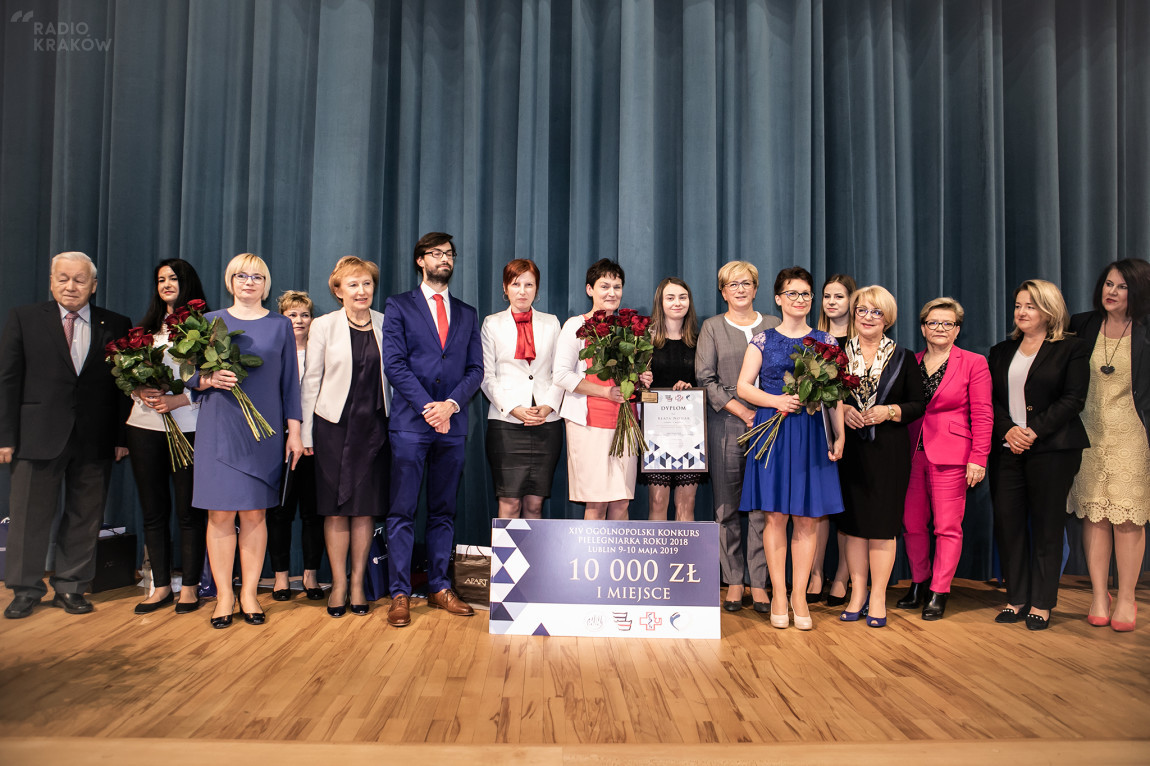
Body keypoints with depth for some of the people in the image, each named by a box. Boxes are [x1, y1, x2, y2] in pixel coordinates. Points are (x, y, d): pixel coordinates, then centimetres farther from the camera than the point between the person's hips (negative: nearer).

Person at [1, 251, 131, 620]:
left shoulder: (116, 325, 5)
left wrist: (123, 436, -2)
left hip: (95, 439, 1)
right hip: (38, 434, -1)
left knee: (84, 517, 9)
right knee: (30, 515, 8)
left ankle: (70, 587, 24)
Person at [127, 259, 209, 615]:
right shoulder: (148, 326, 17)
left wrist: (178, 400, -17)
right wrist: (141, 392, -5)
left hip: (187, 426, -5)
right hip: (145, 425, 5)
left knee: (189, 509, 0)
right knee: (153, 509, 8)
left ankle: (190, 586, 11)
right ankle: (161, 586, 17)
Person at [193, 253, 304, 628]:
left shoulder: (280, 326, 9)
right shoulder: (210, 321, 9)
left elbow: (289, 382, 8)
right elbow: (190, 375, 10)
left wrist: (294, 431, 3)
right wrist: (209, 379, -13)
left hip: (263, 431, 0)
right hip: (219, 429, 0)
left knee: (254, 514, 3)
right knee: (220, 514, 0)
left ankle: (249, 594, 14)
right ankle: (224, 596, 11)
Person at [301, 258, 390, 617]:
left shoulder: (386, 325, 5)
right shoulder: (324, 326, 0)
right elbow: (311, 381, 2)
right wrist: (305, 432, -1)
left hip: (374, 425, 2)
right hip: (334, 424, -1)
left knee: (365, 507, 6)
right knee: (336, 508, 3)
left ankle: (358, 583, 18)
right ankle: (338, 584, 16)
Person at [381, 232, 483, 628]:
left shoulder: (467, 314, 17)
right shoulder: (399, 306, 6)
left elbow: (475, 369, 9)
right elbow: (394, 364, -4)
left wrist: (451, 403, -9)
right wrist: (428, 407, -13)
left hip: (452, 425, 3)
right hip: (410, 423, -3)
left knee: (444, 512, 9)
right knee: (402, 512, -2)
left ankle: (439, 587, 17)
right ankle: (400, 595, 5)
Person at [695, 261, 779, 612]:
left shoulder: (773, 326, 13)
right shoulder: (712, 327, 9)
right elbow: (705, 378, 1)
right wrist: (741, 411, -8)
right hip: (725, 423, -1)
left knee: (763, 505, -1)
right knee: (727, 505, 1)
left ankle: (758, 582, 7)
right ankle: (734, 581, 11)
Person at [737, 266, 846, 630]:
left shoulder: (825, 341, 11)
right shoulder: (763, 340, 6)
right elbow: (744, 386, 2)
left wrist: (840, 436, 1)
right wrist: (777, 401, -13)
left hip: (812, 434, 2)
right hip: (773, 432, -1)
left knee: (807, 517, 2)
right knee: (776, 515, 0)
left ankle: (799, 595, 13)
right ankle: (778, 595, 11)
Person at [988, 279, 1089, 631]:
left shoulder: (1072, 349, 2)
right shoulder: (1001, 352, 16)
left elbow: (1072, 400, -7)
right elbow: (991, 400, 9)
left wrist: (1033, 431, -15)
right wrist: (1008, 430, -9)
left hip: (1052, 449, -4)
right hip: (1006, 449, 4)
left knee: (1046, 525, 2)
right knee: (1007, 523, 2)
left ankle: (1042, 604, 12)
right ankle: (1016, 598, 14)